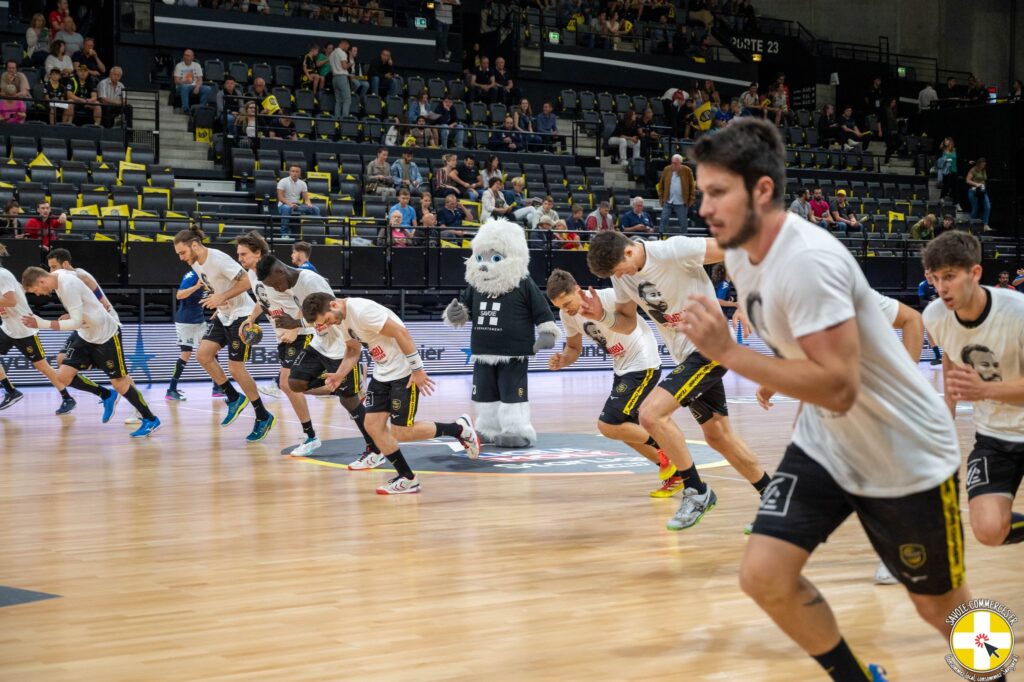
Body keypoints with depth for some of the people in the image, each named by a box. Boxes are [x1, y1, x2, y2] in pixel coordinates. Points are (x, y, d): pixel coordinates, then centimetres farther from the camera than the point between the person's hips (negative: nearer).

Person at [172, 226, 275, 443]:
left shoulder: (218, 259, -22)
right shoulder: (196, 265, 5)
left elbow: (246, 281, -24)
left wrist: (222, 297, -26)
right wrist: (218, 308, 11)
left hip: (241, 315, -9)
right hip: (223, 315, 9)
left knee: (236, 368, -9)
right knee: (203, 353, -7)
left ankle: (263, 417, 3)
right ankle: (234, 398, 7)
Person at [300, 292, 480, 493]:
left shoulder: (361, 311, -26)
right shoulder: (340, 318, 3)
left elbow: (400, 332, -25)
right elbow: (353, 349, 17)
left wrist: (418, 370, -22)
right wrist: (339, 375, -1)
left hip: (404, 372, -9)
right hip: (382, 373, 9)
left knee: (400, 433, -6)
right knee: (373, 426, 2)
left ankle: (460, 428, 12)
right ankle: (407, 479, 10)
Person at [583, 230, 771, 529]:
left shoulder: (674, 251, -22)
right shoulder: (621, 274, 1)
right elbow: (627, 322, 11)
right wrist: (602, 315, -10)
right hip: (685, 355, 9)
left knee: (651, 414, -20)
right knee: (719, 436, 15)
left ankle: (696, 491, -6)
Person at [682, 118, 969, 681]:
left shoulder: (809, 261, -30)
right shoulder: (740, 253, -3)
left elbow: (839, 388, -35)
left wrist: (726, 352, -34)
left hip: (906, 455, -7)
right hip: (825, 444, 7)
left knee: (939, 606, 9)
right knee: (763, 576, -8)